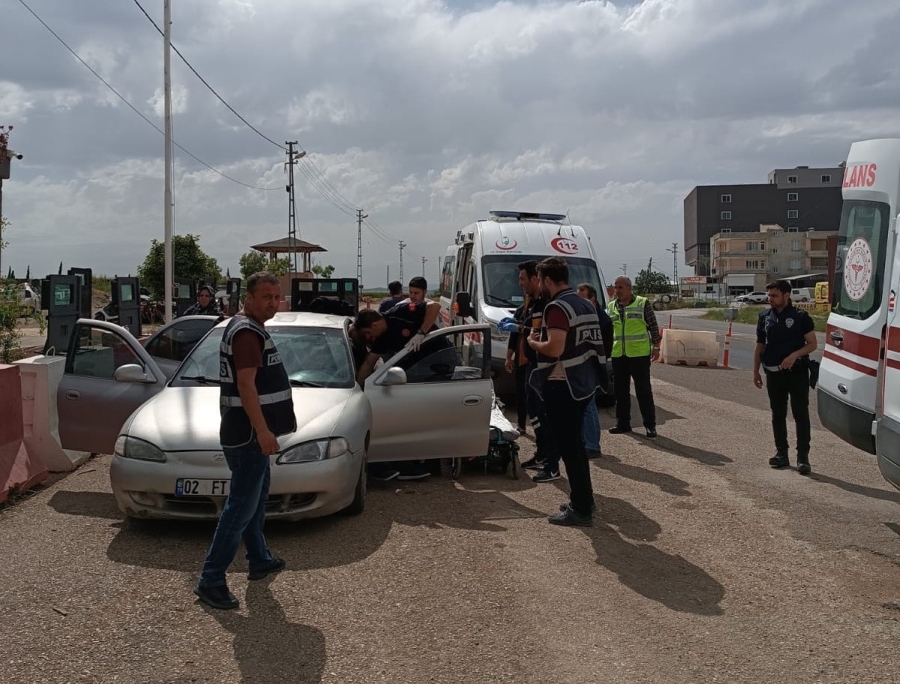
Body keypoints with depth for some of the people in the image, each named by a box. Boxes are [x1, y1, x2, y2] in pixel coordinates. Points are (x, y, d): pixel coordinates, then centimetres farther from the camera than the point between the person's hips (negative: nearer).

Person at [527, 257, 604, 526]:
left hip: (562, 385, -10)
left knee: (568, 447, -3)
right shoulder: (585, 304, 13)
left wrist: (533, 342, -7)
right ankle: (582, 501, 27)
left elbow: (555, 348, -26)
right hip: (584, 383, 10)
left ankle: (581, 509, 2)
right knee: (575, 444, 19)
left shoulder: (557, 307, -17)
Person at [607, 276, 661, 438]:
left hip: (639, 353, -5)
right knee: (621, 390, 10)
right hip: (618, 355, 5)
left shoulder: (643, 303, -2)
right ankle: (623, 423, 20)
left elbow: (653, 326, 0)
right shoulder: (611, 307, 11)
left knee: (643, 390, -2)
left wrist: (656, 346, -5)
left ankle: (650, 425, 4)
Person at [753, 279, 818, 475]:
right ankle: (781, 453, 20)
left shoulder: (800, 317, -6)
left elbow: (812, 344, -5)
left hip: (797, 373, -5)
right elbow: (759, 346, 13)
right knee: (778, 415, 11)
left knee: (801, 414, -5)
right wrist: (756, 371, 10)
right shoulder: (764, 317, 7)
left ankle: (803, 457, -5)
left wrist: (794, 355, -21)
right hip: (774, 374, 5)